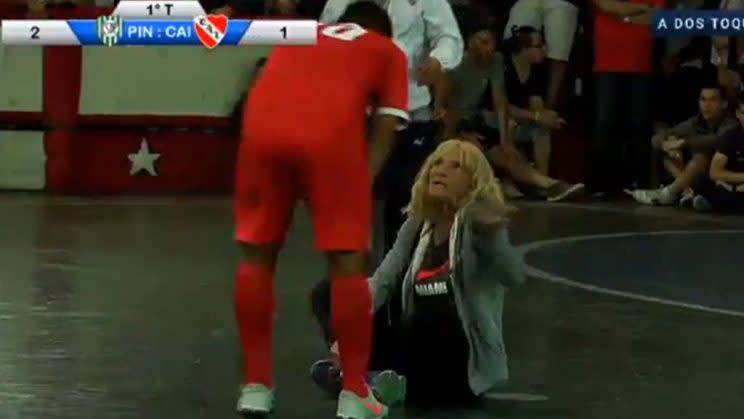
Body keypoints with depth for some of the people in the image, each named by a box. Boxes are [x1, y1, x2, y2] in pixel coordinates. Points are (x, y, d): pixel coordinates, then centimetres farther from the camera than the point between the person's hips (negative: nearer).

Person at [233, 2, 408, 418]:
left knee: (257, 254, 15)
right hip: (330, 134, -3)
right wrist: (361, 186, 14)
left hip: (263, 127, 3)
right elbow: (385, 129, 15)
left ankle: (257, 385, 18)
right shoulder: (389, 52, 28)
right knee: (348, 260, 6)